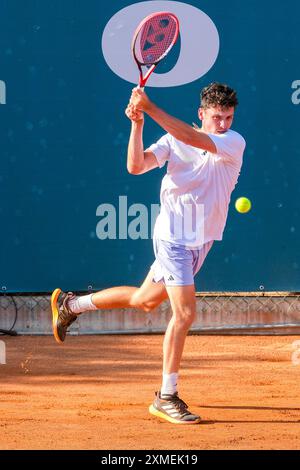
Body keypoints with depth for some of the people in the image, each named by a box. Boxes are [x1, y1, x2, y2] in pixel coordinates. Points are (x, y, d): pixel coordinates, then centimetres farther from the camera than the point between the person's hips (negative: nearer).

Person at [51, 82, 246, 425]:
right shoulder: (173, 141, -7)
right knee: (184, 313, -12)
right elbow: (136, 166, -16)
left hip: (202, 241, 4)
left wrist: (151, 108, -31)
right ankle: (166, 398, -3)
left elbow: (196, 140, -25)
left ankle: (71, 305, 41)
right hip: (174, 236, -4)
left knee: (145, 300, 18)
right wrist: (137, 124, -28)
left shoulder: (234, 143, -8)